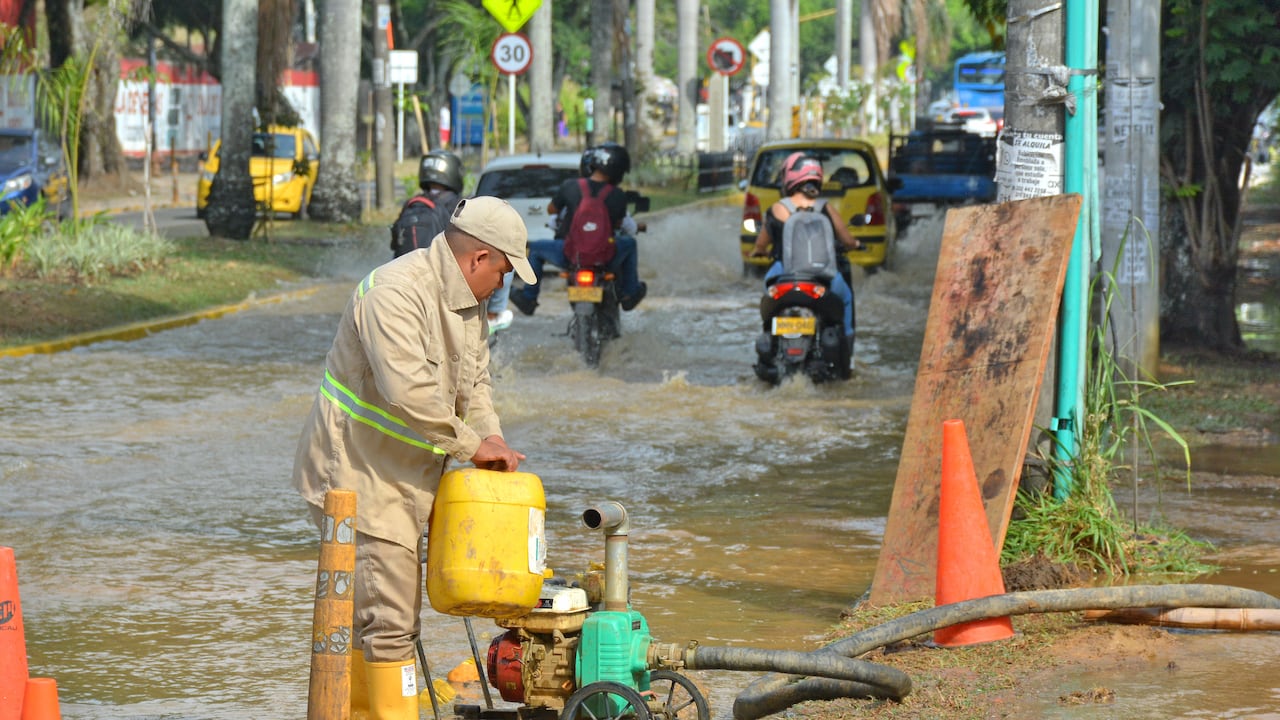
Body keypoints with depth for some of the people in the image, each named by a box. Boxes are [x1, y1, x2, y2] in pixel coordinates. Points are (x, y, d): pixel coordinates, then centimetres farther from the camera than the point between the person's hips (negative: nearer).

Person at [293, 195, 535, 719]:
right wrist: (470, 444, -24)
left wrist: (491, 437, -2)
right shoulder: (395, 293, -24)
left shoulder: (467, 302, 9)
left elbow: (474, 383, 16)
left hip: (407, 475, 10)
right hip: (359, 472, -10)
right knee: (388, 615, -12)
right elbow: (410, 392, -33)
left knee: (371, 608, 19)